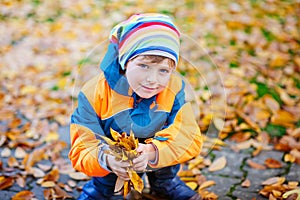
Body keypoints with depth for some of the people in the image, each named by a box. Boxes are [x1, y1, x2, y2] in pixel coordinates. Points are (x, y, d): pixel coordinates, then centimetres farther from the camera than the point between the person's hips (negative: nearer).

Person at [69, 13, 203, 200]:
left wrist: (153, 151, -49)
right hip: (112, 149, -2)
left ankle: (164, 181, 12)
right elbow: (81, 150, -28)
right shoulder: (95, 93, -28)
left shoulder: (174, 88, -22)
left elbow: (190, 137, -30)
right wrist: (105, 159, -52)